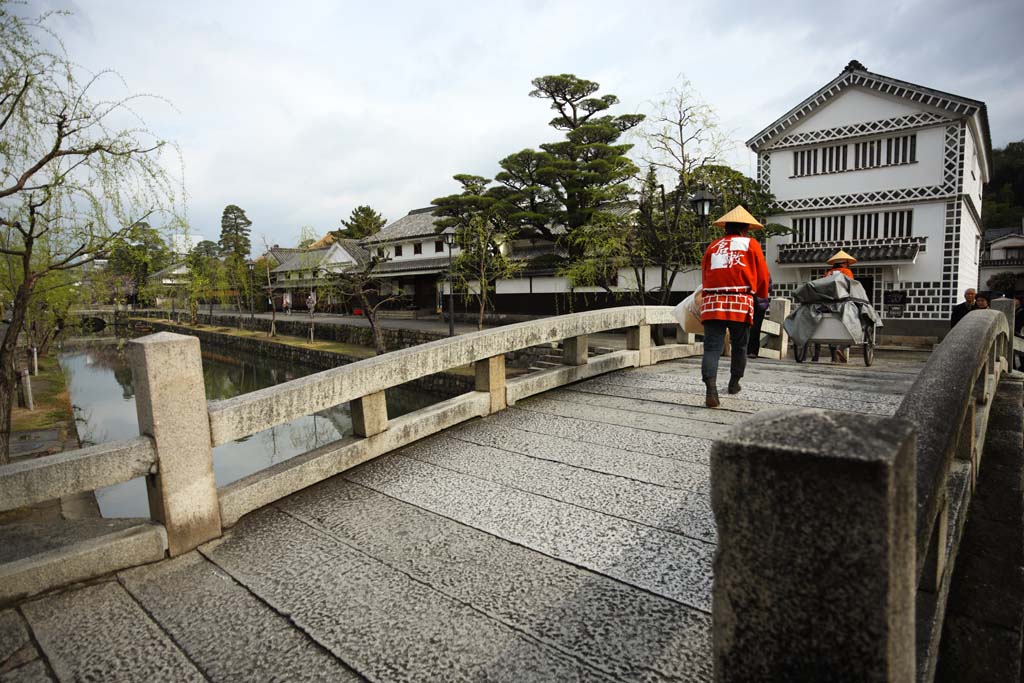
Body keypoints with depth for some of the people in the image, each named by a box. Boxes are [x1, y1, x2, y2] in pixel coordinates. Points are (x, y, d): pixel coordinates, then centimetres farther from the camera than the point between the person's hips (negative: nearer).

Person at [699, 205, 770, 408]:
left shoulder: (713, 246, 15)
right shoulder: (751, 244, 10)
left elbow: (704, 276, 13)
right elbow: (762, 276, 10)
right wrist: (762, 295, 29)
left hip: (712, 302, 1)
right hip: (740, 302, -1)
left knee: (712, 347, -5)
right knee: (739, 346, 18)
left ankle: (711, 388, -24)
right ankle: (734, 383, 34)